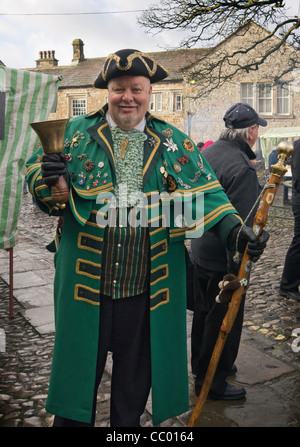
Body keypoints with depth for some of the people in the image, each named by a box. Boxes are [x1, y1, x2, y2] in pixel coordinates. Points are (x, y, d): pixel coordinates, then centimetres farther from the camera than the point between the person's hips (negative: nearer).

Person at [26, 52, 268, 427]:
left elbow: (205, 192, 5)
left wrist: (232, 229, -12)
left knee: (136, 372, 18)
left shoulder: (174, 142, 7)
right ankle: (72, 419, 38)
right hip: (86, 281, -1)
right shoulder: (75, 132, 3)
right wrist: (45, 176, -21)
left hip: (149, 288, 2)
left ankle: (127, 423, 42)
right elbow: (45, 195, 3)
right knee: (79, 365, 13)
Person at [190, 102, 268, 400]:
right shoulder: (241, 168, -25)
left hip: (200, 251, 9)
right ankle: (211, 382, 22)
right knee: (224, 319, 6)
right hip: (224, 259, -9)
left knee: (204, 311, 23)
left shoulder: (208, 152, 5)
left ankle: (201, 365, 42)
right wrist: (238, 269, -25)